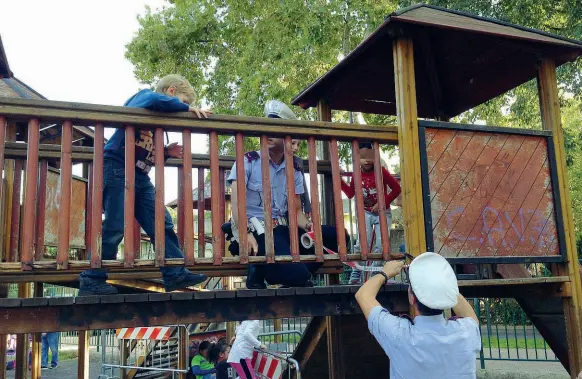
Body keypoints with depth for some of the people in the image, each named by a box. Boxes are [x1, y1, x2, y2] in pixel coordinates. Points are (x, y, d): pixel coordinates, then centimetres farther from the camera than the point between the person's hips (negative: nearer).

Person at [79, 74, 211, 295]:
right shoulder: (144, 96, -2)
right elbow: (156, 100, -29)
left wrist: (166, 152, 7)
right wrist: (188, 108, -18)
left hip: (141, 177, 9)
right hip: (117, 170, -9)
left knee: (162, 224, 3)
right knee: (114, 227, -9)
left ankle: (175, 274, 6)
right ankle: (91, 281, 2)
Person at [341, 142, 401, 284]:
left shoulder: (381, 171, -11)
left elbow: (396, 188, -10)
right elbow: (350, 193, 9)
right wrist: (340, 180, -1)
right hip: (365, 212, 1)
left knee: (381, 243, -5)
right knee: (363, 243, -13)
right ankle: (355, 274, -6)